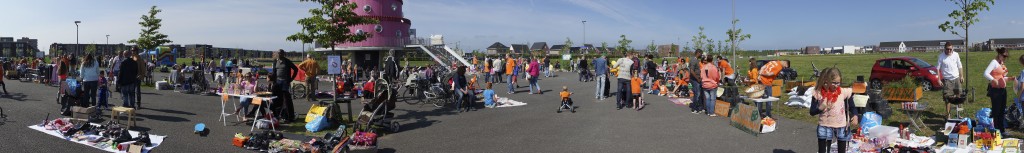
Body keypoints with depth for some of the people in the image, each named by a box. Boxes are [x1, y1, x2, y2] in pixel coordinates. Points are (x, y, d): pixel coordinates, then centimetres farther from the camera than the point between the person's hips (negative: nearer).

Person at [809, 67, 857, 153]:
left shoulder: (844, 92, -7)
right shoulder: (818, 93, -9)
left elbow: (852, 107, 3)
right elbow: (812, 112, -4)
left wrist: (855, 116, -16)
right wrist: (821, 108, -22)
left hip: (841, 127, 1)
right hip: (825, 127, -1)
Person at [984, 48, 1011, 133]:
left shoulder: (1002, 64, 15)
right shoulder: (994, 62, -10)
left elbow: (1001, 77, 21)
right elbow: (986, 73, -23)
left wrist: (1010, 78, 6)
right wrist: (993, 80, -36)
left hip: (1002, 89, 9)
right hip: (995, 89, -9)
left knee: (1002, 110, 14)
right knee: (996, 110, -2)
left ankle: (1002, 129, 23)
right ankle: (997, 130, 6)